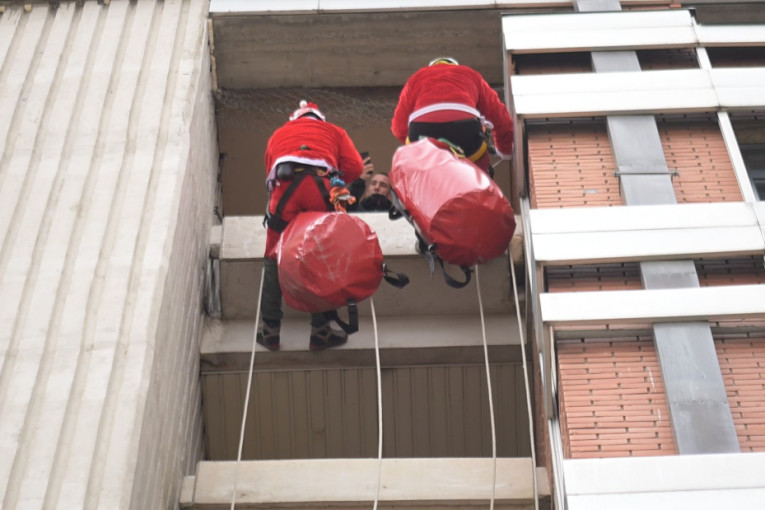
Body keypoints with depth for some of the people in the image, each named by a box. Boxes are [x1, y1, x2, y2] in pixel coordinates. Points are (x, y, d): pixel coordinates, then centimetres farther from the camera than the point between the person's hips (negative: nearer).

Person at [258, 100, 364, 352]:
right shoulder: (334, 131, 31)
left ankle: (270, 330, 8)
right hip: (322, 186, -1)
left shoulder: (278, 134, 36)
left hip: (284, 186, 1)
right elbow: (354, 166, 15)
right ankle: (320, 330, 7)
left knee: (274, 260, 12)